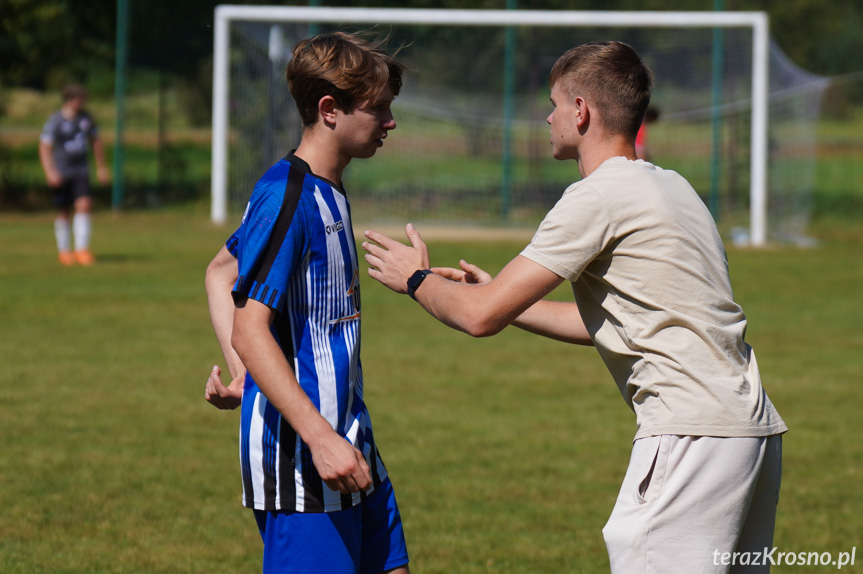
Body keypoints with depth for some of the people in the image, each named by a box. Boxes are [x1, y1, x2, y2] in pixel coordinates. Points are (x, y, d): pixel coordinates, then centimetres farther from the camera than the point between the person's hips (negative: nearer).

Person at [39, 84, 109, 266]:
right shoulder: (55, 120, -11)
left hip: (80, 171, 3)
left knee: (84, 206, -13)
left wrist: (101, 167, 20)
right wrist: (50, 173, -24)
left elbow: (96, 141, 19)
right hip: (61, 173, -3)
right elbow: (44, 147, -14)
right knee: (64, 212, 5)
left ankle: (82, 249, -11)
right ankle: (64, 251, 21)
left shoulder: (85, 118, 6)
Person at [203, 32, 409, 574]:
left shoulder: (328, 193, 13)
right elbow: (250, 331, -22)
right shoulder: (286, 196, -16)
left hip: (348, 442, 10)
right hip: (297, 462, -10)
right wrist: (320, 437, -28)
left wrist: (241, 374, 14)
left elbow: (221, 272, 25)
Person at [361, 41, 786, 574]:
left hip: (692, 437, -10)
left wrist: (417, 278, 12)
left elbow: (482, 316, -8)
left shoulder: (598, 196, -9)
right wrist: (503, 294, 32)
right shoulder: (668, 185, 19)